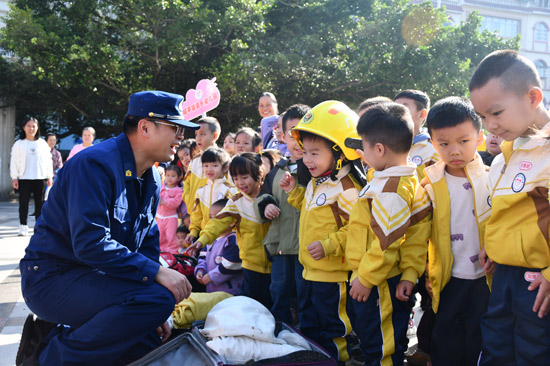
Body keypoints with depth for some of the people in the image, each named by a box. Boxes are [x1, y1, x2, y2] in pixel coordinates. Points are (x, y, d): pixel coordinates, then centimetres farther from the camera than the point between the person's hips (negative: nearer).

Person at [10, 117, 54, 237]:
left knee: (40, 203, 4)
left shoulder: (42, 143, 9)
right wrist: (14, 177, -2)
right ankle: (23, 227, 7)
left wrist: (49, 176, 8)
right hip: (24, 178, -1)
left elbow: (48, 160, 12)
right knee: (23, 203, -1)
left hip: (40, 178, 1)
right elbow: (14, 162, 4)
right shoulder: (19, 144, 5)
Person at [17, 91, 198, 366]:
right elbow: (90, 243, -30)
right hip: (52, 277, -9)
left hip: (96, 277, 9)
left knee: (154, 341, 7)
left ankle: (56, 335, 10)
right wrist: (155, 273, -28)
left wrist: (154, 315, 2)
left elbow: (148, 244, 12)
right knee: (157, 298, -28)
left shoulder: (151, 180, 8)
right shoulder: (96, 164, -20)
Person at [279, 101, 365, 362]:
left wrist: (329, 246, -27)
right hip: (311, 270, 10)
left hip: (332, 274, -10)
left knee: (332, 325, 7)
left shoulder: (346, 189, -22)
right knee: (310, 325, 22)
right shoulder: (315, 184, 9)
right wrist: (294, 192, 14)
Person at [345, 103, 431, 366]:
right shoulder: (411, 181, 8)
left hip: (379, 286, -10)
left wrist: (365, 278, -16)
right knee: (370, 339, 22)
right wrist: (409, 274, 7)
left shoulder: (391, 188, -22)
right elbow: (416, 237, 9)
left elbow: (387, 242, -24)